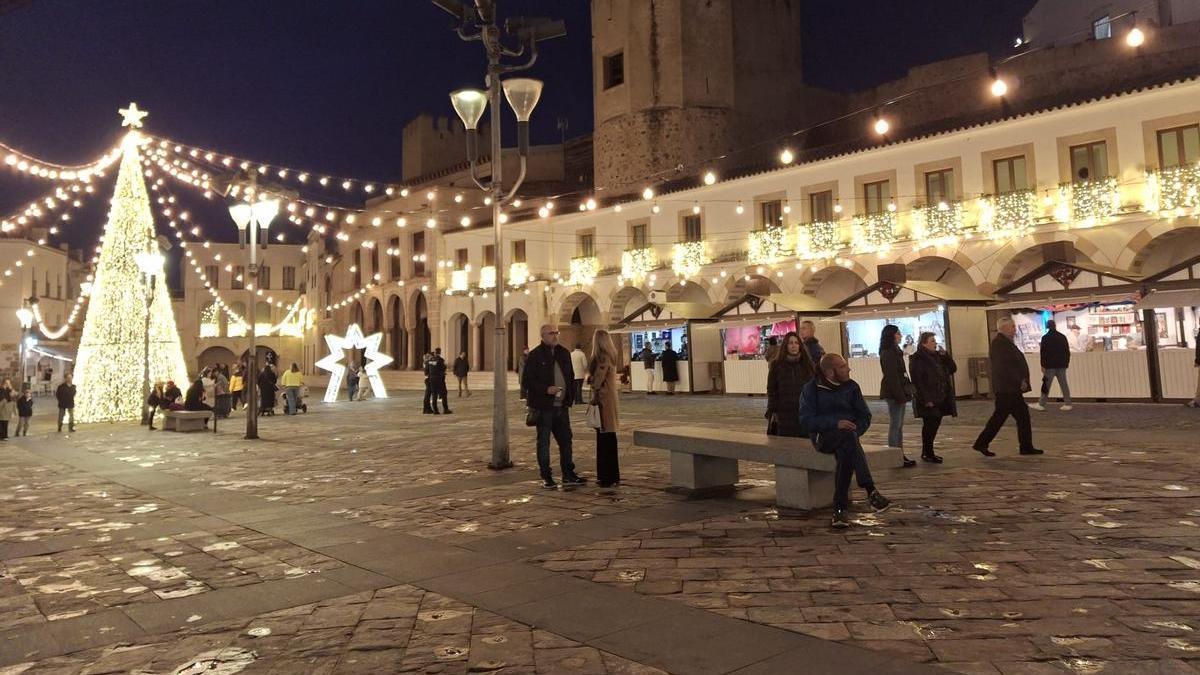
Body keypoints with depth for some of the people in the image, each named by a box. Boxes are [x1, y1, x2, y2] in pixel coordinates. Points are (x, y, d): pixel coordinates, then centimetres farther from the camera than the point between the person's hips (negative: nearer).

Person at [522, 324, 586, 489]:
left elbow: (570, 376, 18)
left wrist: (570, 397, 7)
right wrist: (546, 389, -19)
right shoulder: (535, 355, -8)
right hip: (544, 407, -6)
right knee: (543, 442, 4)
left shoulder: (564, 353, 11)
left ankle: (568, 475, 22)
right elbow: (526, 381, -9)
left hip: (561, 406, 6)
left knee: (566, 440, 11)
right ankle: (546, 477, 12)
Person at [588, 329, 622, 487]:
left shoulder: (602, 357, -16)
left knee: (604, 438, -5)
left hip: (603, 400, -10)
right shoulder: (611, 356, 12)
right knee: (609, 437, 14)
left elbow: (598, 380, -16)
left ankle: (607, 476, -1)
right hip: (611, 399, 10)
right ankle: (612, 475, 22)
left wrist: (594, 398, -10)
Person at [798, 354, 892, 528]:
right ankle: (871, 492, -44)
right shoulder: (812, 388, -1)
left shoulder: (851, 386, 10)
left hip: (847, 437, 3)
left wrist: (855, 432, -9)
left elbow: (865, 416, 12)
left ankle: (839, 509, -32)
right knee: (848, 436, -37)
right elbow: (806, 419, -8)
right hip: (823, 437, -3)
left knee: (845, 455, -35)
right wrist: (835, 423, -20)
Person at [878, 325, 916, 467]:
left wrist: (904, 393, 16)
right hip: (893, 393, -10)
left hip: (899, 392, 10)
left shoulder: (895, 352, 17)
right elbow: (891, 376, -20)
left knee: (899, 425, 12)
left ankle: (901, 455, 17)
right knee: (895, 425, -7)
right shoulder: (888, 353, -14)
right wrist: (900, 395, -22)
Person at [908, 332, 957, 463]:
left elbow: (953, 369, 11)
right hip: (928, 400, -7)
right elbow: (917, 381, -16)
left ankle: (927, 452, 21)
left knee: (934, 425, 11)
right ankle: (927, 453, 6)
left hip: (941, 398, 7)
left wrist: (945, 356, -3)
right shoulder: (916, 359, -11)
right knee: (929, 425, -4)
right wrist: (926, 400, -20)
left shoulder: (938, 356, 13)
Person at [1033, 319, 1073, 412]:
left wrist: (1043, 365, -7)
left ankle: (1041, 404, 0)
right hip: (1061, 365, 5)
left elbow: (1043, 352, -10)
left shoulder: (1045, 338, -7)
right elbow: (1067, 351, 13)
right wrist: (1067, 362, 20)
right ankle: (1067, 403, 7)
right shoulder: (1063, 337, 9)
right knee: (1064, 384, 7)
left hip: (1050, 365, -5)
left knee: (1046, 385, -3)